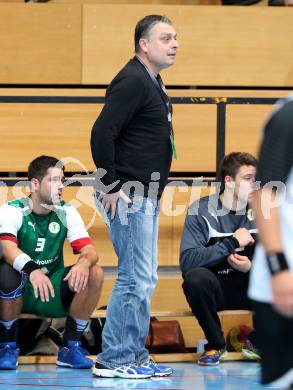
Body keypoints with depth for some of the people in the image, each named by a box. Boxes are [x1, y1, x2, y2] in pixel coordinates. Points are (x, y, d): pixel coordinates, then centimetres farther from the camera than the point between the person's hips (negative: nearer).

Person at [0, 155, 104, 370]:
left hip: (54, 294, 4)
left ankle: (71, 347, -6)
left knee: (94, 274, -21)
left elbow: (89, 250, -11)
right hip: (20, 294, -4)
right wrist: (31, 269, -52)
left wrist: (84, 262, -37)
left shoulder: (66, 212, 0)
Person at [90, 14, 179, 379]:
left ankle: (136, 356, 19)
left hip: (145, 198, 10)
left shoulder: (151, 82, 17)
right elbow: (101, 132, -24)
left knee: (143, 280, 13)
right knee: (134, 279, -8)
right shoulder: (132, 81, -15)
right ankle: (112, 360, -3)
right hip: (128, 197, -10)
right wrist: (112, 187, -21)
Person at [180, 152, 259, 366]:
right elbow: (187, 262, -24)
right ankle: (216, 344, -10)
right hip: (216, 288, -3)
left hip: (251, 288, 3)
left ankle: (258, 342, 1)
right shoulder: (201, 211, -11)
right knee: (196, 277, -36)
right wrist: (232, 243, -25)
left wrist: (251, 266, -25)